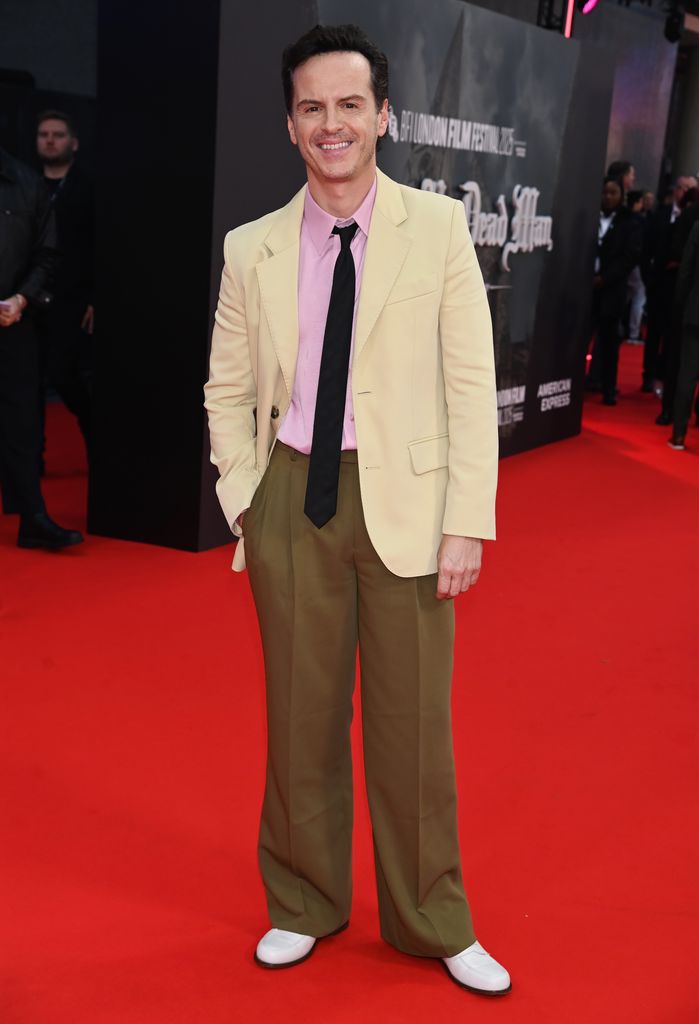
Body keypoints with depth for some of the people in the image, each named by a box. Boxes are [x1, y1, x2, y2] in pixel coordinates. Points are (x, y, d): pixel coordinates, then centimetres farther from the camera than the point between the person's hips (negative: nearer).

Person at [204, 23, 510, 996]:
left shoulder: (438, 228, -1)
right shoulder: (251, 249, 4)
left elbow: (471, 383, -4)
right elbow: (227, 390, 11)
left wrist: (468, 521, -9)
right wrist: (245, 502, 1)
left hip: (405, 501, -1)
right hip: (292, 503, 2)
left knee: (414, 723, 8)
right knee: (300, 717, 12)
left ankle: (434, 922, 28)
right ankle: (305, 905, 33)